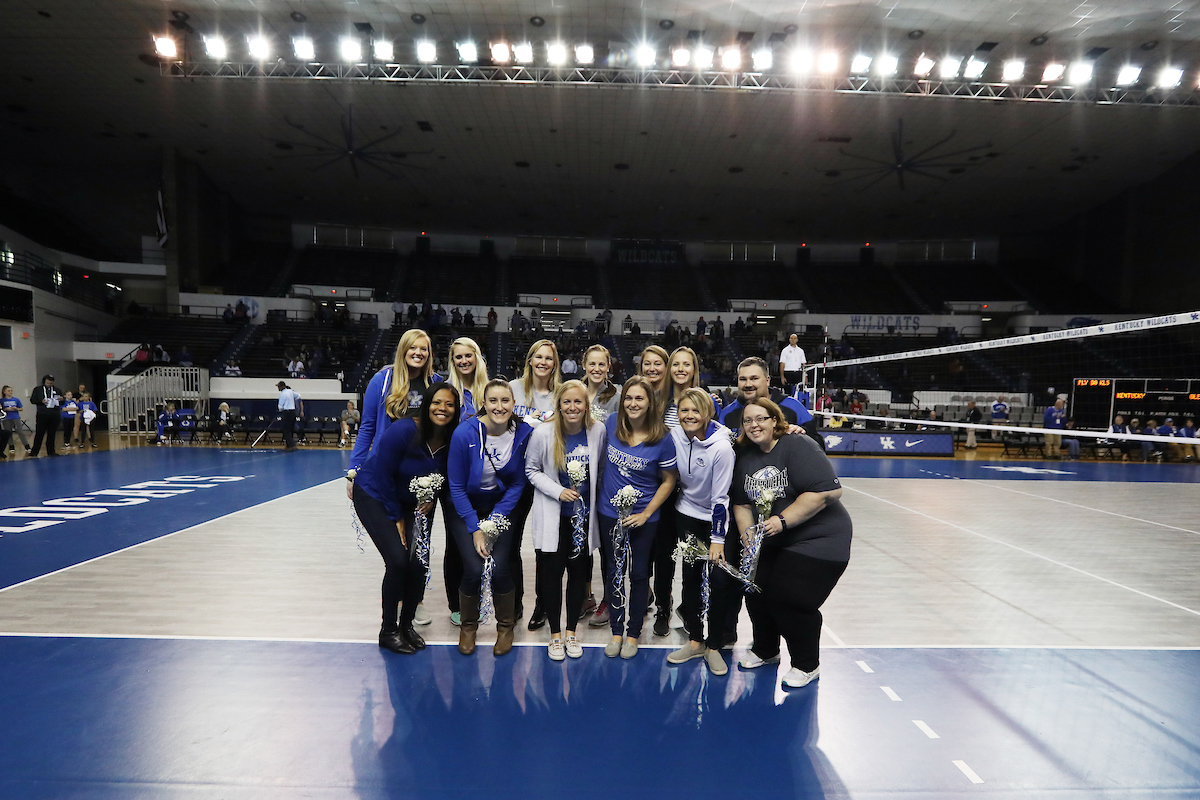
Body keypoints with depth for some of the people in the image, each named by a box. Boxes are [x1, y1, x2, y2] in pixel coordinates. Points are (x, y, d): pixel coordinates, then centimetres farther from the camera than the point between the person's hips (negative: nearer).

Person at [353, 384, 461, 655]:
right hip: (374, 496, -4)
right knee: (398, 560, -17)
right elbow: (383, 475, -19)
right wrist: (396, 518, -13)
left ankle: (406, 625, 17)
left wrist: (432, 498, -14)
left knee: (418, 563, -8)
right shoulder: (404, 431, -27)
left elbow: (445, 479, 6)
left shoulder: (454, 441, -13)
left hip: (412, 502, 5)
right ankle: (388, 631, 3)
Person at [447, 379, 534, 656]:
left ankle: (506, 626, 15)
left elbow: (518, 483, -6)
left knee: (499, 567, -14)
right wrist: (475, 529, -16)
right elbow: (456, 487, -13)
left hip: (502, 506, 1)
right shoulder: (465, 433, -22)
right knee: (474, 569, -15)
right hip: (465, 507, -1)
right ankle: (468, 625, 16)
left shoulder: (524, 433, -15)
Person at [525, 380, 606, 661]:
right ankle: (555, 635, 26)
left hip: (584, 515, 2)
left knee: (579, 573, 12)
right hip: (553, 516, -2)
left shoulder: (598, 431, -7)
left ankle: (572, 632, 32)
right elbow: (532, 470, -4)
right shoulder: (543, 433, -14)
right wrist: (558, 491, -15)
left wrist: (593, 495, 5)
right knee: (551, 574, 5)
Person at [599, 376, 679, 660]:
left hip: (643, 518, -2)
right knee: (614, 572, 14)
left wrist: (646, 514, -12)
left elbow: (669, 481, -6)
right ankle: (616, 631, 30)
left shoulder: (662, 440, -15)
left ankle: (633, 633, 29)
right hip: (610, 514, 3)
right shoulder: (612, 424, -7)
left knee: (639, 574, 11)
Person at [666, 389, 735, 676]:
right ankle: (695, 641, 22)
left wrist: (718, 539, -15)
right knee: (690, 577, 7)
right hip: (687, 515, 4)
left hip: (715, 518, -4)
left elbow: (721, 496, -18)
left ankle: (714, 646, 13)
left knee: (719, 581, -5)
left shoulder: (721, 447, -23)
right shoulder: (675, 436, -10)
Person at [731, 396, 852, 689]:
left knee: (789, 600, -9)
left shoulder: (799, 447, -18)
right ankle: (765, 651, 35)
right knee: (756, 593, 7)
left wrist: (782, 520, -27)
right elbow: (742, 503, 10)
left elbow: (828, 491, -27)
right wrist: (747, 534, -6)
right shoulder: (746, 457, 5)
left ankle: (807, 665, 17)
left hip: (817, 540, -7)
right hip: (770, 542, 7)